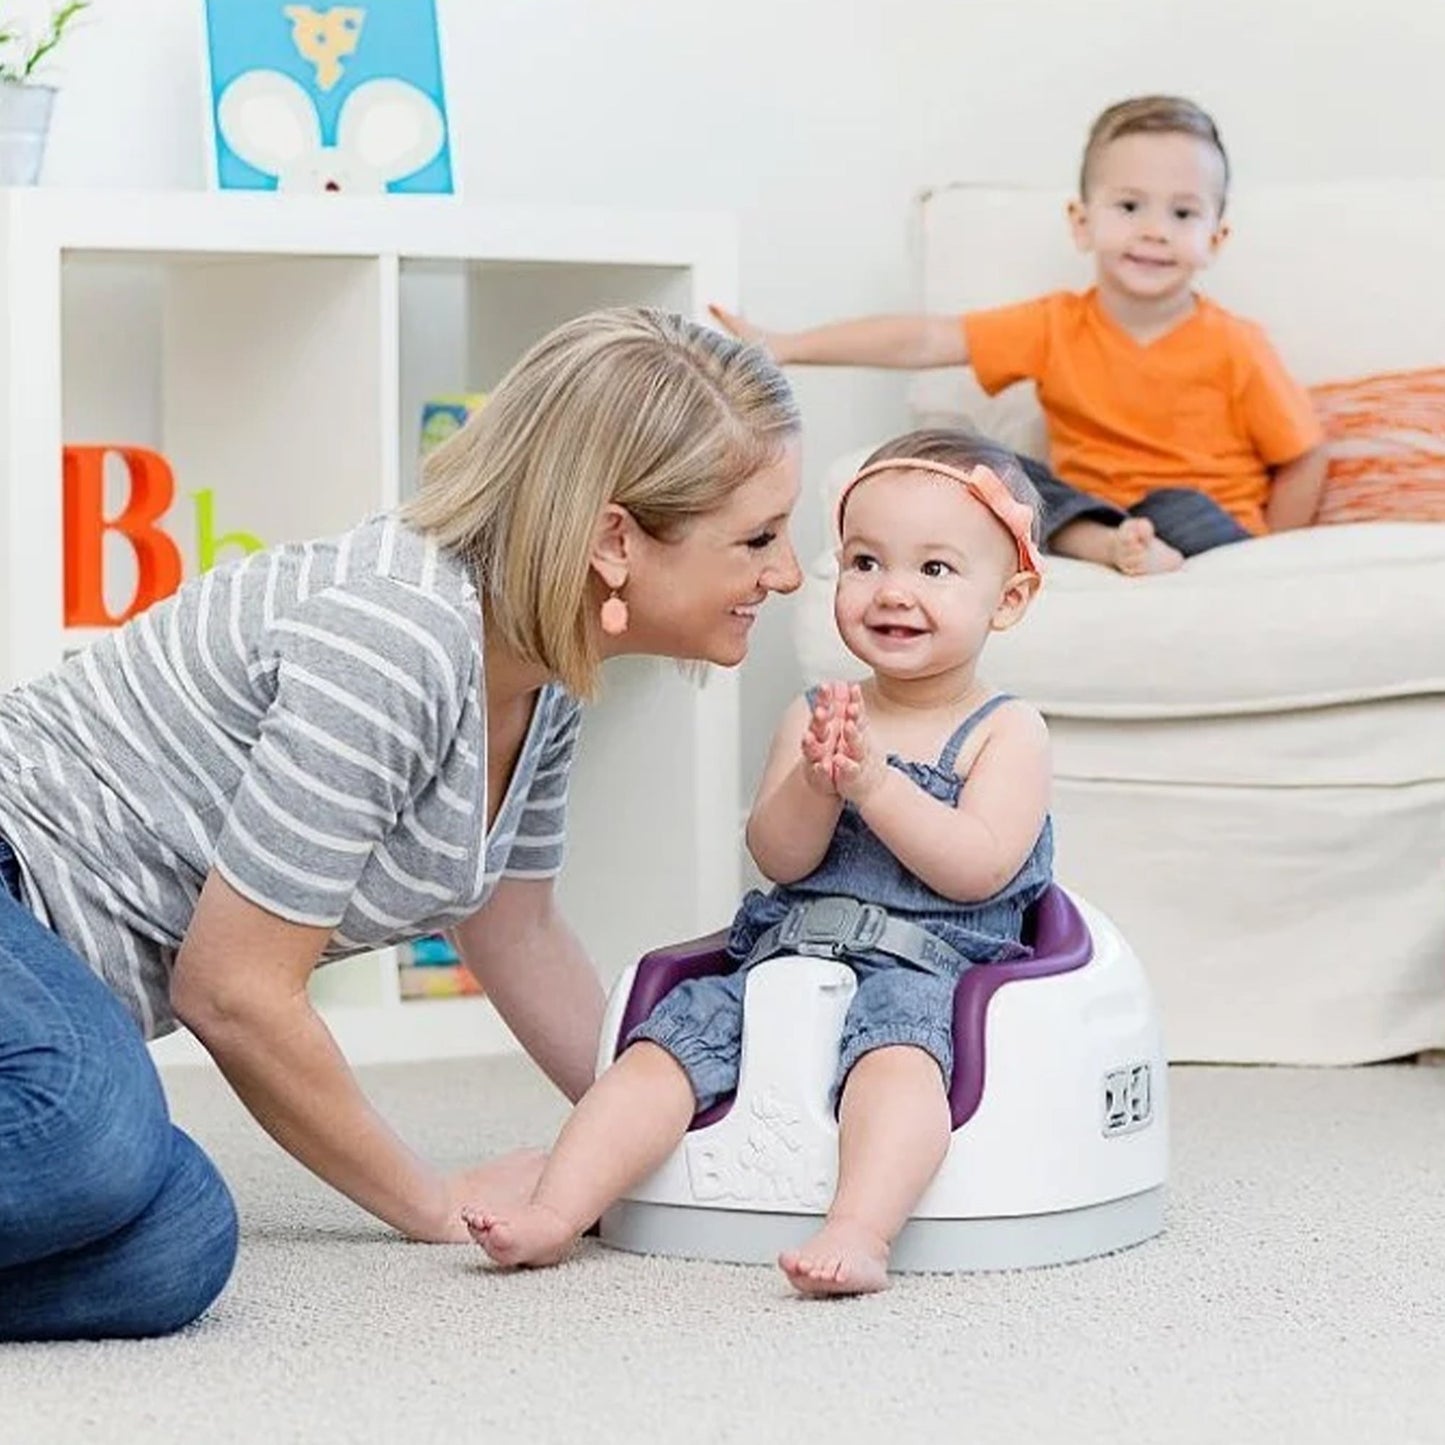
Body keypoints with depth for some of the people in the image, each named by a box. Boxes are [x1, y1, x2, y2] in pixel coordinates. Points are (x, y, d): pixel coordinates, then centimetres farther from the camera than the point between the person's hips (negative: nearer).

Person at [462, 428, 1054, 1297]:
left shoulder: (1007, 733, 1)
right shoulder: (815, 718, 13)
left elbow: (979, 868, -13)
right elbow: (778, 858, 2)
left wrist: (874, 780, -18)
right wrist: (816, 782, -18)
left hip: (920, 968, -5)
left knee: (896, 1056, -36)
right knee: (662, 1048, -12)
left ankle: (859, 1232, -53)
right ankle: (556, 1214, -19)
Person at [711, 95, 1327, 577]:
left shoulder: (1234, 349, -8)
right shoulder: (1056, 327, 0)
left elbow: (1306, 459, -3)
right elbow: (924, 340, -4)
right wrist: (785, 346, -10)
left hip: (1208, 523, -5)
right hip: (1088, 514, 5)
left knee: (1179, 510, -37)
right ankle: (1107, 546, -35)